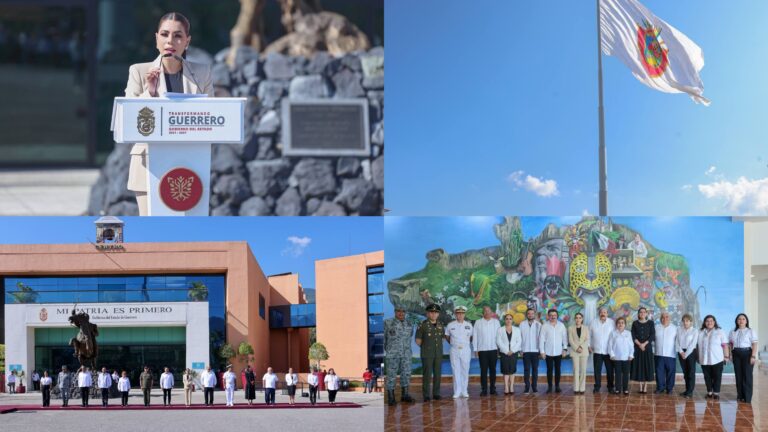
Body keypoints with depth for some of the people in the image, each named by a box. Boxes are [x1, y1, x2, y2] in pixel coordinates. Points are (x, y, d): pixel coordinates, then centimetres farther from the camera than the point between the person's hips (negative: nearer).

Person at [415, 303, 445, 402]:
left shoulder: (440, 325, 7)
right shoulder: (423, 325, -7)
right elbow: (418, 341, -3)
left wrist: (438, 347, 10)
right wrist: (425, 348, 2)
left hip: (438, 354, 5)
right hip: (427, 354, -5)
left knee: (437, 374, 6)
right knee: (427, 375, -5)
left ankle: (436, 394, 15)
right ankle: (426, 395, 0)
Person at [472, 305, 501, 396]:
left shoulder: (496, 322, 7)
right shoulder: (478, 323, 4)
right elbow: (474, 336, 4)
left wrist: (500, 348, 1)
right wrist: (475, 349, -1)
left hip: (493, 349, 1)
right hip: (482, 350, -1)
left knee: (493, 370, 6)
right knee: (483, 370, -2)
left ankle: (493, 388, 13)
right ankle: (484, 389, 1)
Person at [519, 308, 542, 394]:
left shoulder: (538, 324, 5)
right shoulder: (522, 324, 5)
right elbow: (519, 337, 4)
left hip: (535, 350, 0)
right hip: (525, 350, 0)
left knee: (535, 369, 3)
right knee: (526, 369, -1)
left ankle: (534, 386, 10)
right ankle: (527, 387, 2)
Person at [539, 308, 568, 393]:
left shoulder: (561, 325, 3)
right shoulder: (545, 326, -2)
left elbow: (564, 338, 6)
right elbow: (541, 339, -1)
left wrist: (565, 349, 1)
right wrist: (542, 351, -4)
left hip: (558, 352, 1)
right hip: (548, 352, -1)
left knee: (557, 369, 5)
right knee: (549, 369, 0)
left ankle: (557, 386, 12)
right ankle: (549, 386, 6)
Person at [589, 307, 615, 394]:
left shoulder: (612, 323, 0)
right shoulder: (593, 323, 5)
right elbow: (589, 335, 10)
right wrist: (589, 346, 5)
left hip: (609, 351, -1)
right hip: (597, 351, 1)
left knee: (610, 370, 4)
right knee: (597, 370, 3)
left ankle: (610, 387, 13)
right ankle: (597, 386, 12)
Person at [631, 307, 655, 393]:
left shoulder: (650, 323, 3)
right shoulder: (635, 323, 6)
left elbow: (652, 335, -3)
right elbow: (633, 336, 0)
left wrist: (644, 344, -13)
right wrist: (639, 344, -13)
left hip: (647, 347, -1)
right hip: (637, 347, 1)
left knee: (647, 366, -2)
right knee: (639, 366, 0)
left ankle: (645, 387, 1)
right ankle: (641, 386, 5)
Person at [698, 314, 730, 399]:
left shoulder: (719, 332, 1)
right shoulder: (700, 333, 9)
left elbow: (725, 345, -1)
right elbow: (697, 345, 14)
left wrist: (726, 356, -5)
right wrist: (697, 357, 12)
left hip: (717, 359, -3)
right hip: (704, 360, 3)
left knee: (717, 377, -1)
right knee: (707, 377, 7)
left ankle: (716, 392, 6)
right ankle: (709, 392, 16)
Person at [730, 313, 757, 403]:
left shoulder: (751, 331, -2)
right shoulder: (733, 332, 13)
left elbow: (754, 344, -8)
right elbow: (730, 344, 14)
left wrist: (753, 356, -17)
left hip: (747, 353, -4)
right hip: (736, 354, 5)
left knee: (747, 375, -5)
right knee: (738, 375, 6)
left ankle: (747, 398, -2)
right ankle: (740, 396, 13)